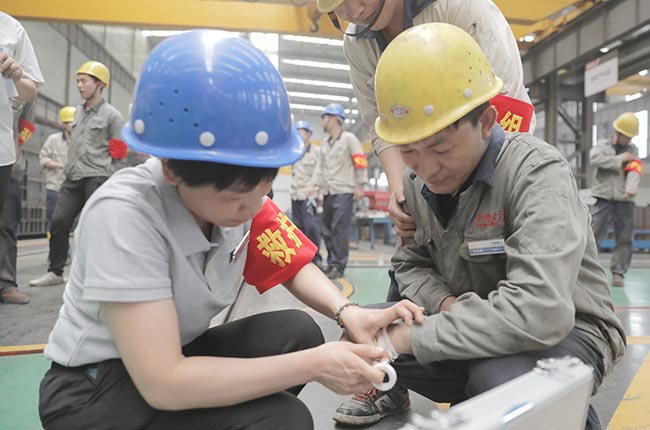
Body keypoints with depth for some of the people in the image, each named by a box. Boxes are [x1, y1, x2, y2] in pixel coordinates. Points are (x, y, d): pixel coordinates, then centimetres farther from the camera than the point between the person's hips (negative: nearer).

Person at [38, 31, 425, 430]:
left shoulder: (237, 193, -12)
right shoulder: (123, 215, -31)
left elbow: (294, 267, 2)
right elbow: (162, 384, -33)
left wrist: (346, 311, -19)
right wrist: (314, 365, -31)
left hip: (179, 353, 6)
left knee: (298, 331, -16)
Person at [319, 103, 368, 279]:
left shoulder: (349, 138, -2)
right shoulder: (324, 143, 17)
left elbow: (361, 162, -7)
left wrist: (359, 186, -11)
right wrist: (321, 187, 17)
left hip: (344, 192, -7)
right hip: (328, 192, 7)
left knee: (340, 230, -9)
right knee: (328, 230, 6)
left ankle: (339, 267, -4)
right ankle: (331, 264, 15)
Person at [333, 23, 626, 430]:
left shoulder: (538, 172, -25)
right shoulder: (417, 181, -3)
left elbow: (539, 312, -37)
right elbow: (411, 264, 9)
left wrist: (416, 336, -29)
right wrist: (444, 303, -15)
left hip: (565, 331, -5)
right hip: (468, 326, 5)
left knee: (496, 378, -36)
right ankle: (388, 389, 18)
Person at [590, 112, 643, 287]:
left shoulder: (633, 150, 11)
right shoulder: (602, 145, 8)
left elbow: (635, 170, -6)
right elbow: (595, 159, -14)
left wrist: (631, 188, -25)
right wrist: (620, 159, -9)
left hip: (625, 200, 3)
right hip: (603, 198, -3)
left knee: (625, 238, 3)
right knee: (592, 234, -9)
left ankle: (618, 273, 13)